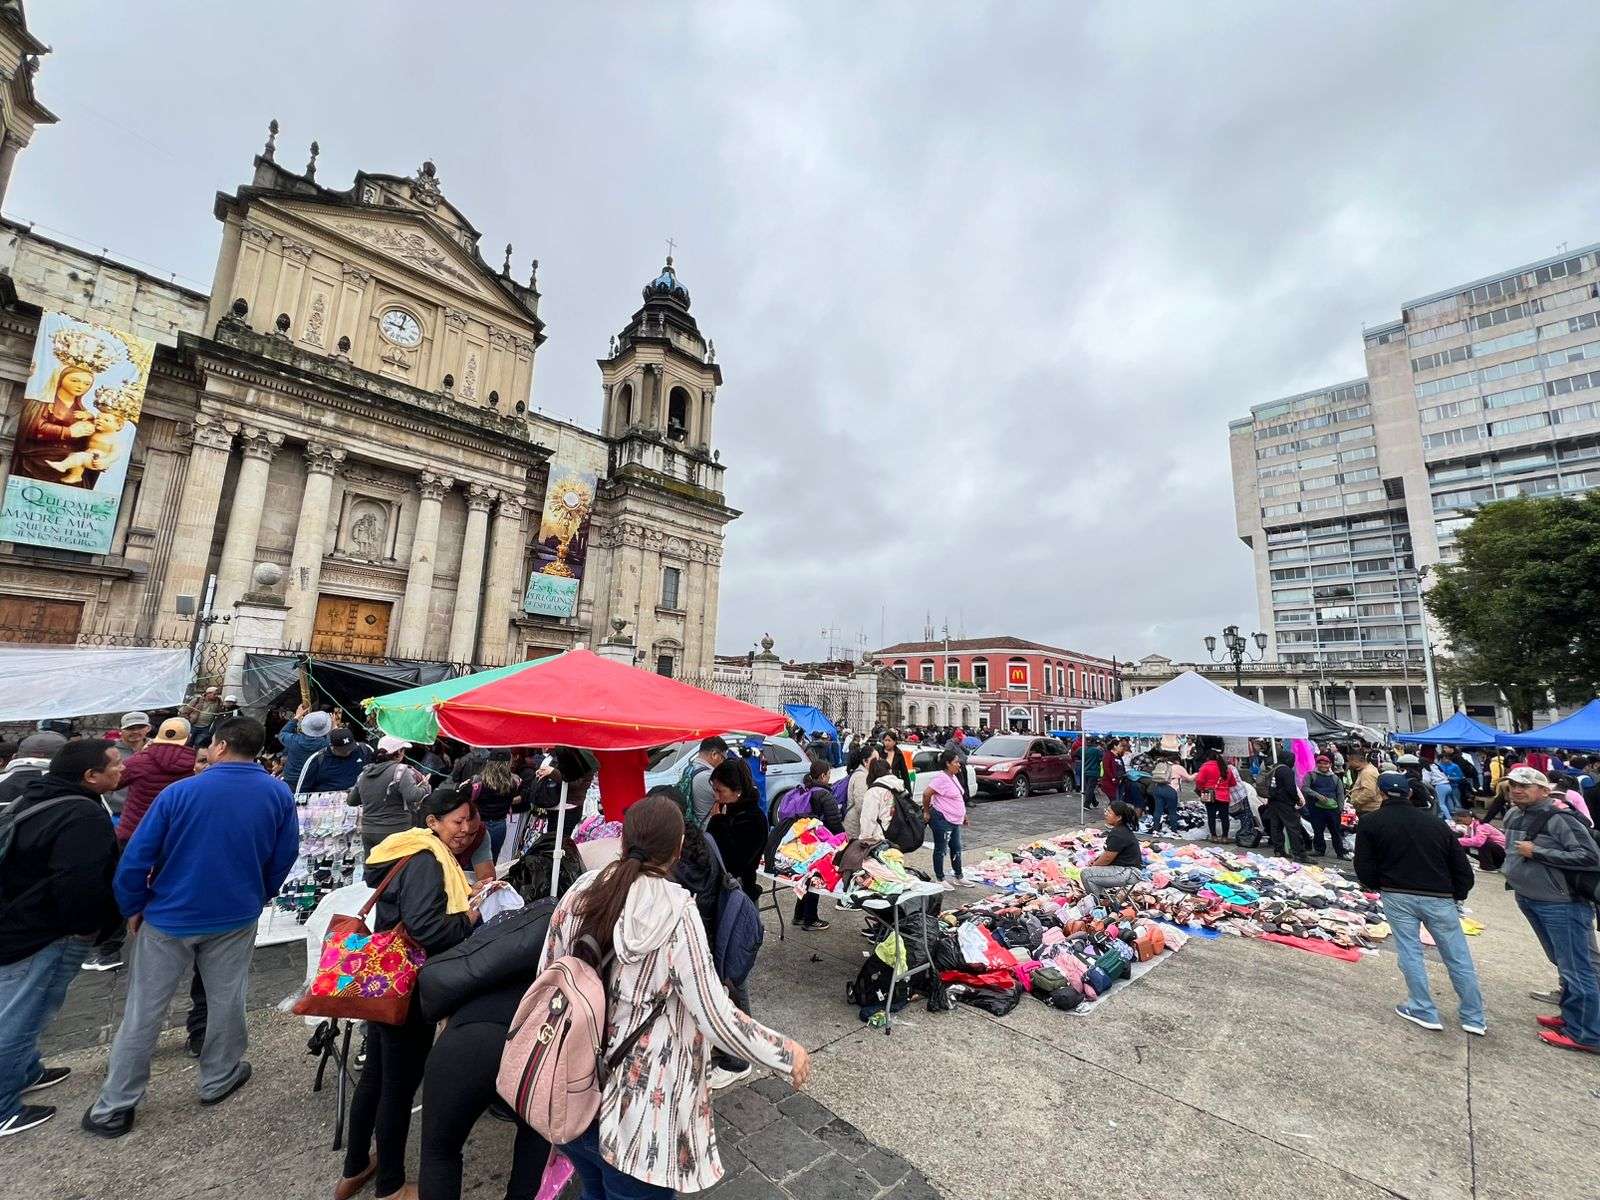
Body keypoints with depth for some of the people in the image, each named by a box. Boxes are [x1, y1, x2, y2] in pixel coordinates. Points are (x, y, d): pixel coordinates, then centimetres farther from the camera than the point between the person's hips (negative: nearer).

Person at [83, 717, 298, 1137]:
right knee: (226, 1001, 17)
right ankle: (219, 1079, 32)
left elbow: (136, 857, -13)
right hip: (236, 917, 1)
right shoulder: (279, 794, -10)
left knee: (144, 1010, 13)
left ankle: (114, 1107, 23)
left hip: (169, 917, -1)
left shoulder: (180, 791, -18)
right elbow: (285, 856, -2)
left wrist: (133, 908, 4)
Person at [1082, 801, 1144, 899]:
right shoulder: (1122, 829, 8)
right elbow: (1108, 852, 17)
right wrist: (1095, 860, 6)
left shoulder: (1119, 835, -24)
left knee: (1085, 874, -18)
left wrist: (1093, 865, -2)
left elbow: (1107, 859, -18)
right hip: (1125, 866, 11)